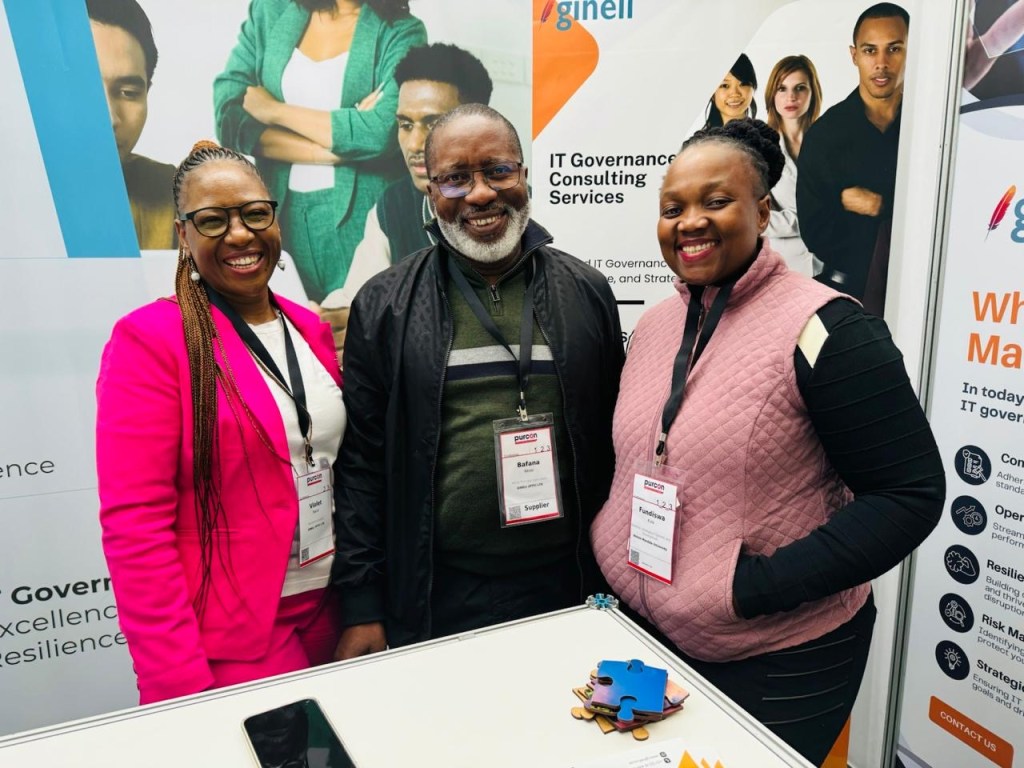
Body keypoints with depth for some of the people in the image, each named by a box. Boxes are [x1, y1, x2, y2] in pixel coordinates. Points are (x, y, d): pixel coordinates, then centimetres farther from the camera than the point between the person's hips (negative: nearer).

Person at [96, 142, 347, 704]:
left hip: (329, 614, 6)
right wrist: (181, 688, -17)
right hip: (229, 644, -6)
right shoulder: (148, 340, -13)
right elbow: (135, 526, -16)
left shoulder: (311, 330, 5)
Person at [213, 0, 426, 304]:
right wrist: (339, 147, -13)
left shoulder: (401, 31, -1)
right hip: (279, 211, 3)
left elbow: (384, 132, -17)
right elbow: (230, 117, -3)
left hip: (359, 217, -3)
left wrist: (274, 110, -7)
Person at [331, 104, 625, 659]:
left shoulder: (587, 294, 2)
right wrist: (361, 606, -4)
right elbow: (362, 463, -2)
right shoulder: (385, 305, -2)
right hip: (434, 598, -1)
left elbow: (613, 447, 6)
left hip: (565, 591, 2)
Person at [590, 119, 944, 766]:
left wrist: (759, 585, -22)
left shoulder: (824, 330, -17)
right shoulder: (653, 325, 3)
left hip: (776, 664, -6)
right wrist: (612, 558, 1)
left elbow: (911, 493, -17)